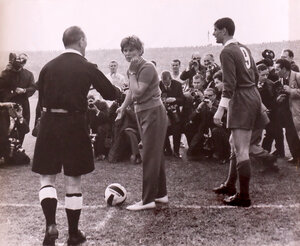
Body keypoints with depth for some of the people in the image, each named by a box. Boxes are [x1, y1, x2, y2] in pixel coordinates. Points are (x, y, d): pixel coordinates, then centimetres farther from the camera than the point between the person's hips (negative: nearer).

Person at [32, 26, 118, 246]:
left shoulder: (48, 67, 4)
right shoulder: (88, 68, -4)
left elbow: (41, 98, 10)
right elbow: (111, 94, 4)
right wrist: (118, 90, 27)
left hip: (49, 123, 2)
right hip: (75, 125, -1)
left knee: (47, 178, 12)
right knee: (74, 181, 9)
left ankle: (51, 225, -7)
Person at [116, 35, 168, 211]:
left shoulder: (147, 67, -16)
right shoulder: (135, 68, 11)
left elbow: (137, 92, -25)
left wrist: (132, 72, -17)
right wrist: (123, 108, 25)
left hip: (154, 113, -9)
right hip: (142, 113, 10)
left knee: (150, 157, -7)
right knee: (156, 155, 15)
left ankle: (148, 200, 0)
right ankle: (161, 194, 26)